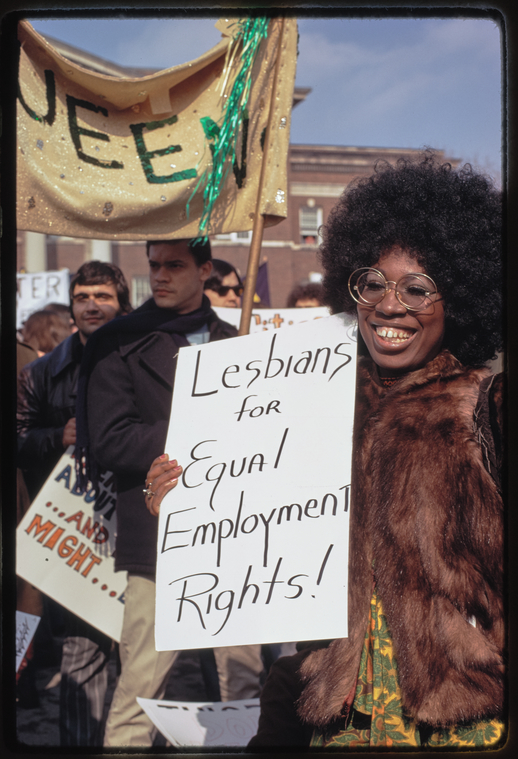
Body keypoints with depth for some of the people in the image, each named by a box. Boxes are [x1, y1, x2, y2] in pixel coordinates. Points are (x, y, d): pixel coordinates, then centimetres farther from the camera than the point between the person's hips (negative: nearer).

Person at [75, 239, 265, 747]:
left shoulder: (233, 343, 16)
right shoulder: (119, 344, 4)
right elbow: (109, 441, -6)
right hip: (158, 535, -3)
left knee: (245, 675, 7)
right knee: (143, 681, -3)